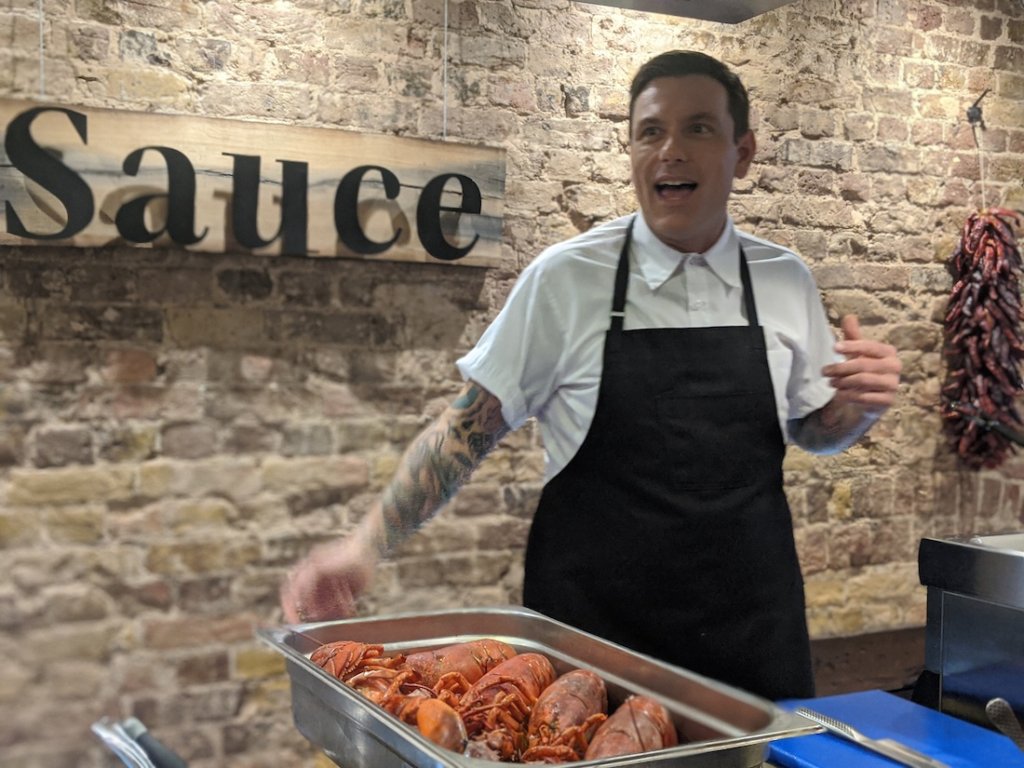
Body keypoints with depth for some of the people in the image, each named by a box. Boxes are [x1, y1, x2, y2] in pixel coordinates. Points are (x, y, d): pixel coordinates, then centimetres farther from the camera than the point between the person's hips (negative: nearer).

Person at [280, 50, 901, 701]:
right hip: (591, 624, -2)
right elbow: (471, 428, -2)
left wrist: (860, 408, -7)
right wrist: (367, 543, -12)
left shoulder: (787, 282, 2)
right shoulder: (565, 279, -7)